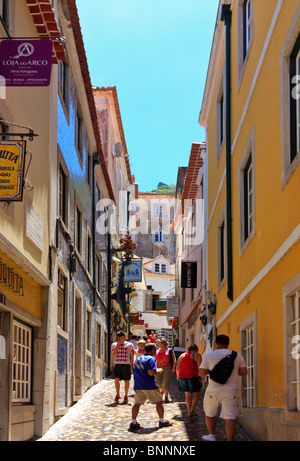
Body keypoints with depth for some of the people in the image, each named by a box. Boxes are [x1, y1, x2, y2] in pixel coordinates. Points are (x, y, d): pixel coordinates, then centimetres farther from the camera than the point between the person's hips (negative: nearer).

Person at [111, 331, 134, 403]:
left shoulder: (129, 345, 5)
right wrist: (118, 345, -8)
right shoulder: (114, 344, 10)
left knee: (126, 381, 2)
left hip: (126, 365, -1)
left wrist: (132, 366, 1)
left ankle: (126, 396, 16)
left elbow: (133, 356, 7)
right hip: (117, 364, 1)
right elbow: (114, 354, -4)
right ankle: (117, 395, 7)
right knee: (116, 379, -12)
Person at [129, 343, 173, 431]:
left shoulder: (138, 359, 16)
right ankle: (162, 421, 14)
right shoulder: (151, 359, -11)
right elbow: (151, 372, -23)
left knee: (137, 403, 5)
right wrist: (159, 371, -3)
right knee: (159, 402, 8)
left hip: (138, 385, 7)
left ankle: (133, 422, -3)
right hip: (149, 386, -7)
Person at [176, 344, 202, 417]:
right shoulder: (197, 355, 1)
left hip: (182, 377, 4)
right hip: (193, 377, -4)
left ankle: (189, 412, 12)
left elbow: (177, 368, 11)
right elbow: (199, 367, -9)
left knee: (188, 394, 13)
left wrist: (178, 376, 23)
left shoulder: (182, 355, 13)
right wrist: (200, 376, -1)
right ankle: (192, 410, -7)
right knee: (196, 394, 8)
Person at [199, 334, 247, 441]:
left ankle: (212, 435, 33)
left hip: (214, 391, -1)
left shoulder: (209, 356, -5)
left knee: (209, 414, 21)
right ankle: (230, 441, -11)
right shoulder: (237, 356, 2)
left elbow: (201, 373, -8)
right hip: (231, 391, 1)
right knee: (230, 417, -3)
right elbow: (244, 372, 7)